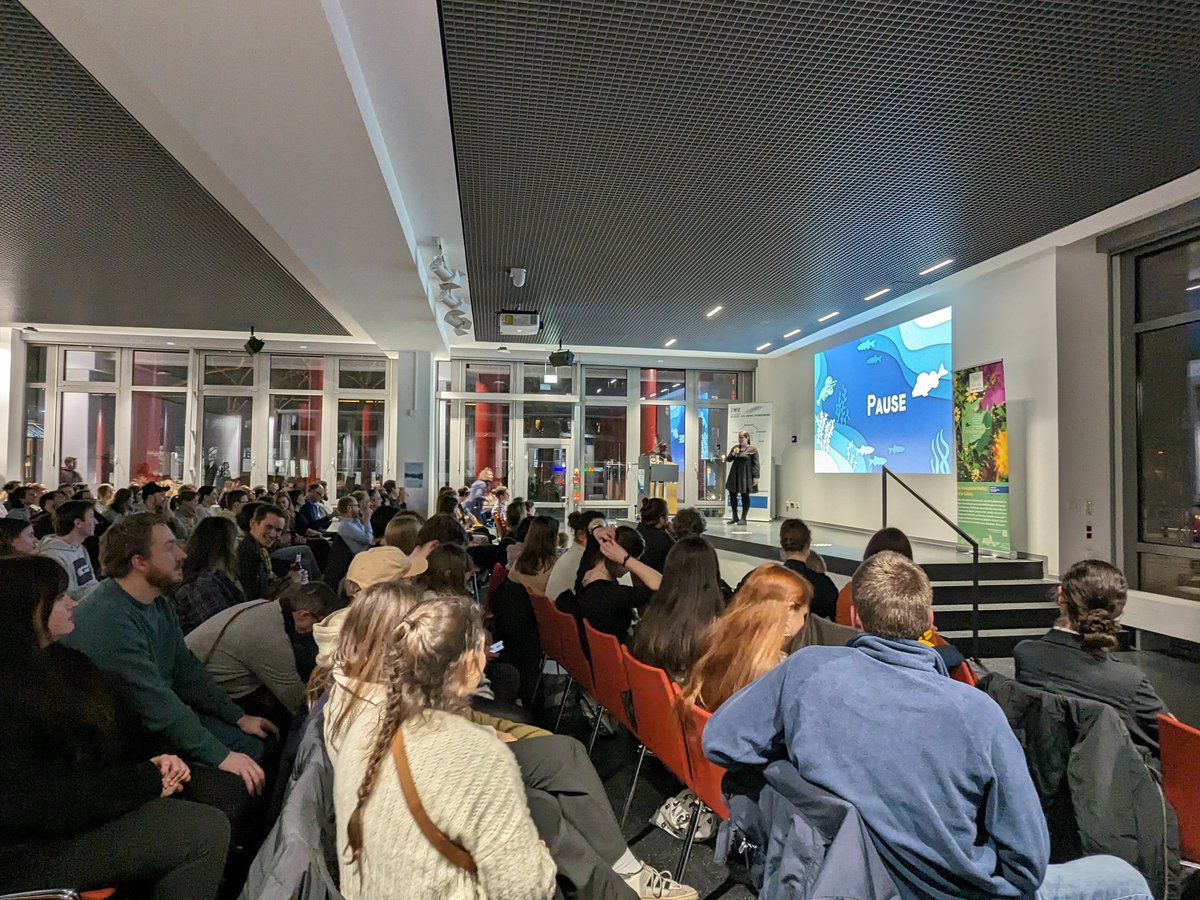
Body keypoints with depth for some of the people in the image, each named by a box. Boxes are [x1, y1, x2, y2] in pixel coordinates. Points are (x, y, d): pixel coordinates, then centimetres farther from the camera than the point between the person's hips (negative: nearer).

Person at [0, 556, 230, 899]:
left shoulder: (62, 660, 8)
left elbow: (118, 725, 12)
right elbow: (32, 805, -24)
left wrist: (155, 759, -8)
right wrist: (146, 781, -20)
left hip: (88, 803, 9)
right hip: (37, 850, -9)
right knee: (205, 829, -21)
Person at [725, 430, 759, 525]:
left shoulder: (752, 449, -4)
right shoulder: (735, 447, 11)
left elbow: (756, 464, -7)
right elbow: (727, 459, 12)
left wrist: (756, 477, -13)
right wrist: (733, 454, -7)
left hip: (746, 476, -5)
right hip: (734, 475, 5)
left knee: (745, 496, 1)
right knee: (732, 495, 7)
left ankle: (743, 518, 8)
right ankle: (734, 517, 20)